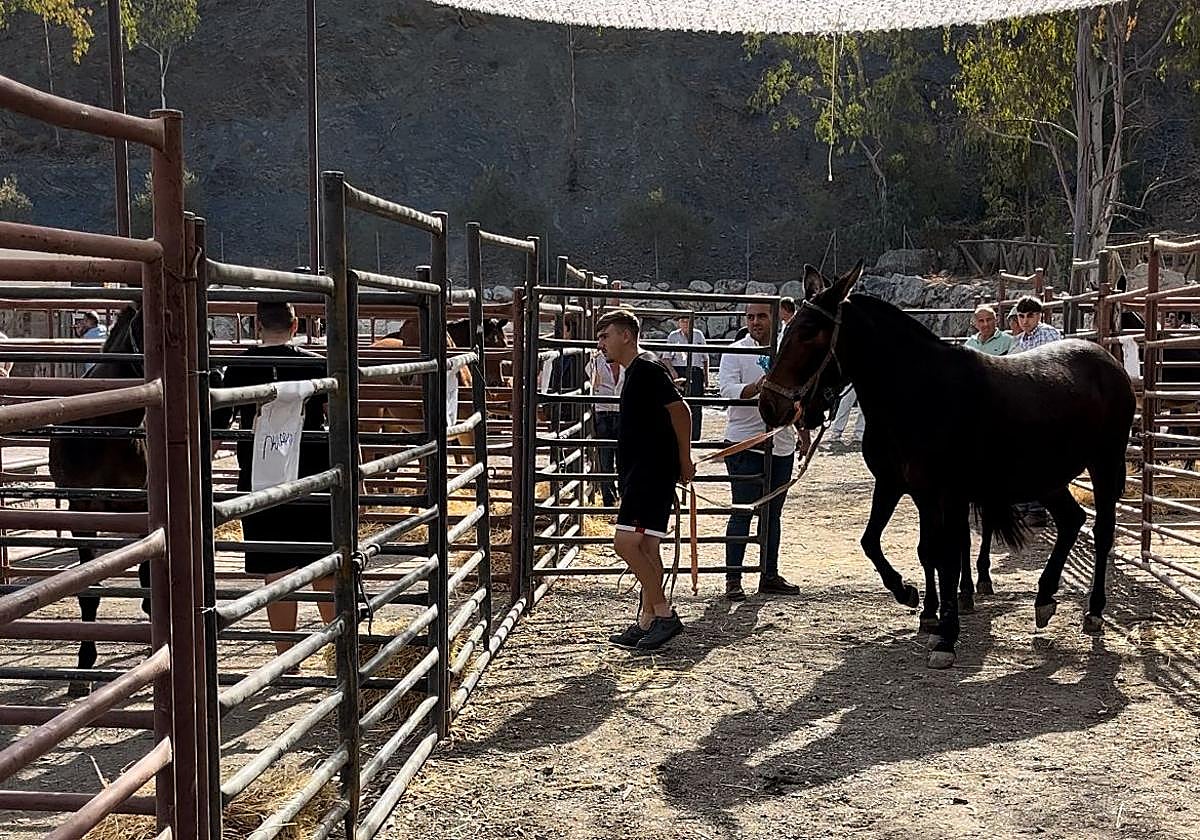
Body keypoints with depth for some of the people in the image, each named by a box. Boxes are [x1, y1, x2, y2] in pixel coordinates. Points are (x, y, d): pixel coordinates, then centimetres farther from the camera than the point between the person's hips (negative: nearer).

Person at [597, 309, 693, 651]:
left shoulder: (646, 369, -12)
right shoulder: (634, 373, 19)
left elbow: (680, 411, -18)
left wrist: (685, 461, -13)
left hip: (652, 472, -10)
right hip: (640, 473, 10)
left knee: (626, 544, -14)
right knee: (646, 549, 11)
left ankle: (664, 613, -4)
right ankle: (646, 623, 17)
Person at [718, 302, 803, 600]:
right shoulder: (735, 352, -3)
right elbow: (728, 390, -19)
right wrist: (756, 388, -37)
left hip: (782, 444, 5)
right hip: (745, 444, -5)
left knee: (772, 513, 12)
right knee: (742, 512, -5)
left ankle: (770, 576, 21)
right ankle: (733, 579, 1)